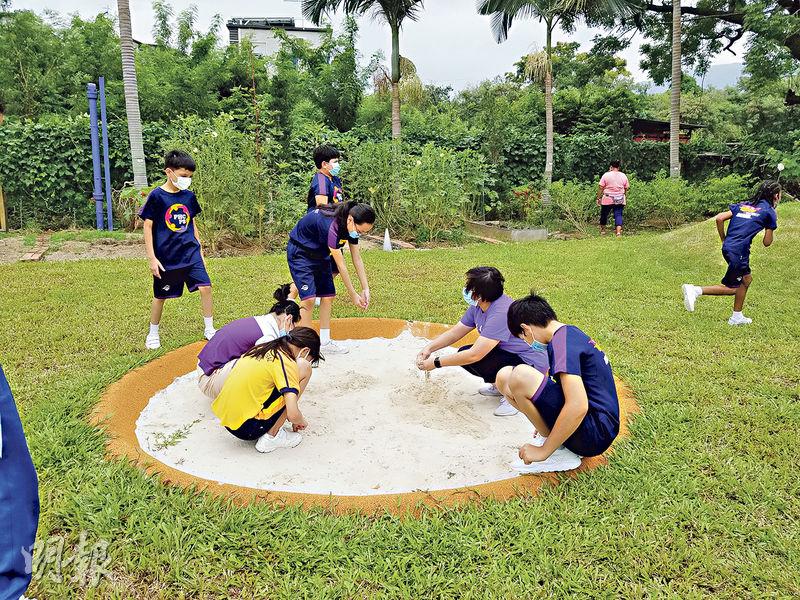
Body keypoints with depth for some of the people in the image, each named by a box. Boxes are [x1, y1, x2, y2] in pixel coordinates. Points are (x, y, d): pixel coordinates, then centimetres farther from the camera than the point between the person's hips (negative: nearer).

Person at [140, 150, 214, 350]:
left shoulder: (189, 196, 4)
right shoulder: (156, 196, -10)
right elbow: (148, 227, -8)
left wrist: (200, 251, 15)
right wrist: (152, 258, -11)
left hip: (191, 253, 4)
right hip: (166, 257, -4)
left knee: (205, 287, -6)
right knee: (160, 296, 9)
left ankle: (209, 329, 10)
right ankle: (153, 334, 29)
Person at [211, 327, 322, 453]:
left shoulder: (261, 349, 11)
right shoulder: (286, 362, -13)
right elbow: (293, 414, -21)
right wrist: (301, 422, 4)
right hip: (247, 428, -9)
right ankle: (271, 437, -1)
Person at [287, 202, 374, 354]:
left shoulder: (352, 226, -12)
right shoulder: (330, 226, -37)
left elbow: (357, 259, -5)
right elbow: (340, 265, -31)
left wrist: (366, 289, -8)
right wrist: (353, 295, -24)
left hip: (320, 254, 8)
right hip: (300, 253, -8)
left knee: (328, 296, 5)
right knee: (309, 298, -18)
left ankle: (325, 343, 14)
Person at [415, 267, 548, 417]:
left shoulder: (501, 313, -30)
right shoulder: (478, 306, -2)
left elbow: (474, 355, -31)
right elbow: (455, 332, 9)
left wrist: (436, 363, -23)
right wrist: (429, 348, -5)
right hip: (508, 354, 9)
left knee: (471, 358, -25)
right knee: (463, 354, 1)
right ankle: (500, 385, 15)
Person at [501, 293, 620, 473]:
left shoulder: (562, 342, -18)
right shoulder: (571, 332, 12)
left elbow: (578, 407, -29)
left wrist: (543, 451, -19)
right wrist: (548, 422, 32)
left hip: (594, 435, -9)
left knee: (521, 376, -25)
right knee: (506, 377, 6)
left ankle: (558, 454, -8)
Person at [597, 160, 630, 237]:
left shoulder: (606, 175, -4)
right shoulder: (623, 176, 6)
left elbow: (601, 188, -7)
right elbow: (627, 188, 8)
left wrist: (598, 198, -1)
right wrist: (626, 199, 19)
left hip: (607, 199, -2)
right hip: (620, 200, 3)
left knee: (604, 214, 13)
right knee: (618, 215, 2)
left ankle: (602, 230, 27)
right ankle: (618, 232, -11)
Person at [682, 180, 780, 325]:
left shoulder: (743, 204, 16)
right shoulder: (769, 212, 0)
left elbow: (719, 218, 5)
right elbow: (767, 243, 2)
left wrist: (724, 240, 13)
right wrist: (772, 225, 17)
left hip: (728, 247, 8)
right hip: (738, 252, -8)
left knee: (747, 279, 24)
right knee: (731, 288, 3)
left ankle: (737, 317, 30)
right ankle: (695, 290, -12)